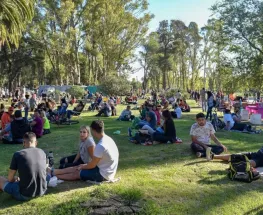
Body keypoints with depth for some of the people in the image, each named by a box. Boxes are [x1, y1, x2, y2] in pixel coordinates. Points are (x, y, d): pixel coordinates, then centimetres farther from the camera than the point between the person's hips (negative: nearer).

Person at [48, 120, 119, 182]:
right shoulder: (108, 139, 1)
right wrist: (85, 165, 12)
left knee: (76, 173, 4)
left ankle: (53, 173, 20)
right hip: (107, 171, 8)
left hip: (103, 175, -8)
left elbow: (92, 165, -18)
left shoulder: (100, 146, -29)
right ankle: (53, 172, 20)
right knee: (77, 168, 11)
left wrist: (82, 166, 1)